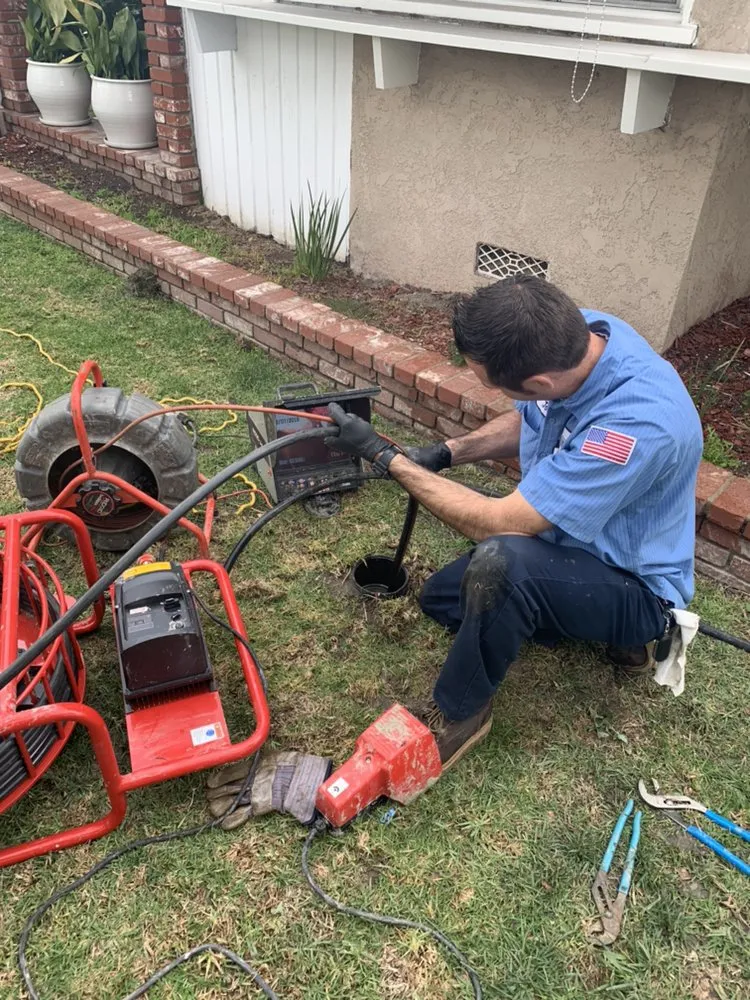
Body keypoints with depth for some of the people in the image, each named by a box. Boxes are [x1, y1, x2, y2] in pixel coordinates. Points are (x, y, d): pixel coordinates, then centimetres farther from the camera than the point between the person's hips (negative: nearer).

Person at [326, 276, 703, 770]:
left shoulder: (634, 424, -39)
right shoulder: (574, 333, -15)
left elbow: (495, 523, -33)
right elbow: (524, 421, 7)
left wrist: (387, 457, -24)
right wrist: (446, 453, -8)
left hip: (637, 586, -8)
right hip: (575, 540, 8)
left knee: (500, 562, -37)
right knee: (441, 597, 13)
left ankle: (459, 712, -9)